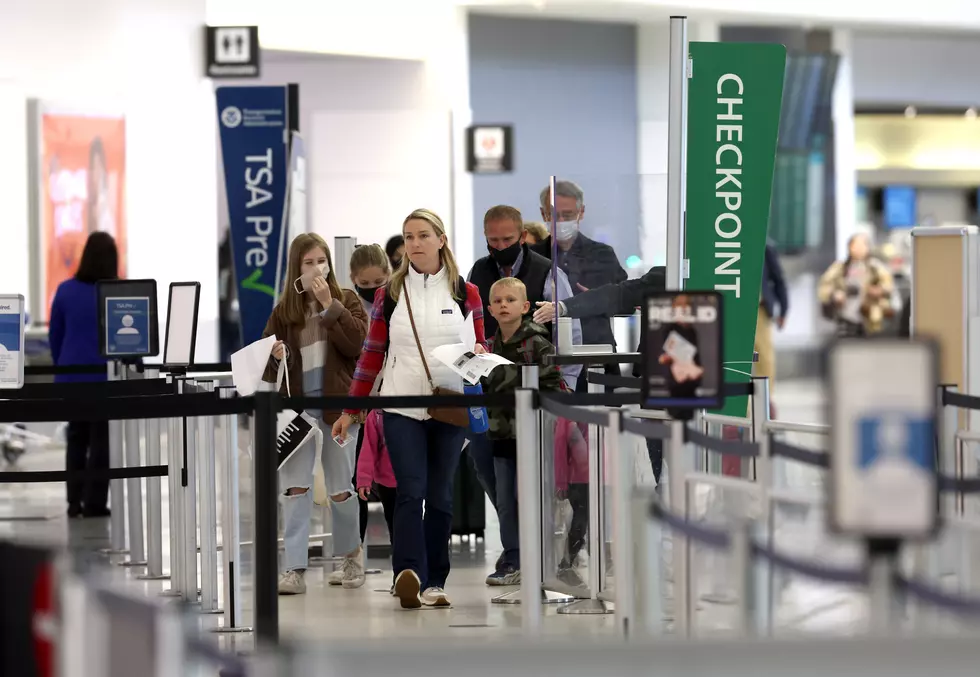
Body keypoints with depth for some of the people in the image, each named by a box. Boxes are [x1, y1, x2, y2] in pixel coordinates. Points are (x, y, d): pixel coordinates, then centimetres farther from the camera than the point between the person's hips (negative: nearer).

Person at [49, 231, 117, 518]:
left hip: (71, 375, 4)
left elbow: (54, 335, 6)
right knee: (101, 439, 3)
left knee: (76, 438, 14)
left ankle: (75, 501, 14)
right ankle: (94, 502, 1)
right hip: (106, 376, -4)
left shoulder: (66, 290, 0)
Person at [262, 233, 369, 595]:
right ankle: (295, 569, -9)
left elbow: (357, 342, -12)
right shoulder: (283, 310, 7)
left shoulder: (346, 301, 4)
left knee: (341, 488, 8)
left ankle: (351, 554, 31)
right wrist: (276, 357, -15)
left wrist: (329, 305, -15)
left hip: (337, 403, -1)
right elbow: (269, 368, 8)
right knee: (294, 485, -8)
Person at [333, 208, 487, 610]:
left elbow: (480, 347, 13)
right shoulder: (389, 294, 6)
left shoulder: (465, 293, 6)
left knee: (440, 497, 4)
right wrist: (350, 410, 8)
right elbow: (372, 354, 10)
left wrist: (478, 353, -12)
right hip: (401, 407, -1)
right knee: (410, 491, -14)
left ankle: (434, 584, 10)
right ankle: (408, 576, -26)